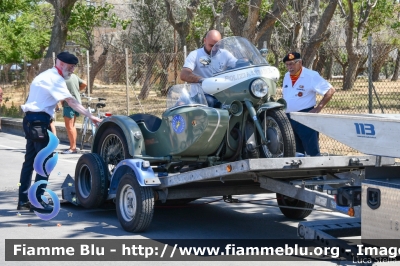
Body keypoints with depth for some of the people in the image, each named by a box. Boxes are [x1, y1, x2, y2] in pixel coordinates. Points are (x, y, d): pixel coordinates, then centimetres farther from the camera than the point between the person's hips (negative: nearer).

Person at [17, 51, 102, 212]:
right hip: (39, 122, -10)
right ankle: (37, 201, -4)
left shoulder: (47, 76, 21)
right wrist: (90, 116, -25)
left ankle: (23, 200, 18)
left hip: (31, 120, 10)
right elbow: (71, 101, -21)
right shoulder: (55, 78, -12)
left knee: (30, 160, 13)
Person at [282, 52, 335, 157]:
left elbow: (330, 90, -10)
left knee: (312, 151, -8)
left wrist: (318, 108, -13)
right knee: (296, 152, 10)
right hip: (288, 118, 7)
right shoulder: (286, 77, 13)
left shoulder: (311, 76, -8)